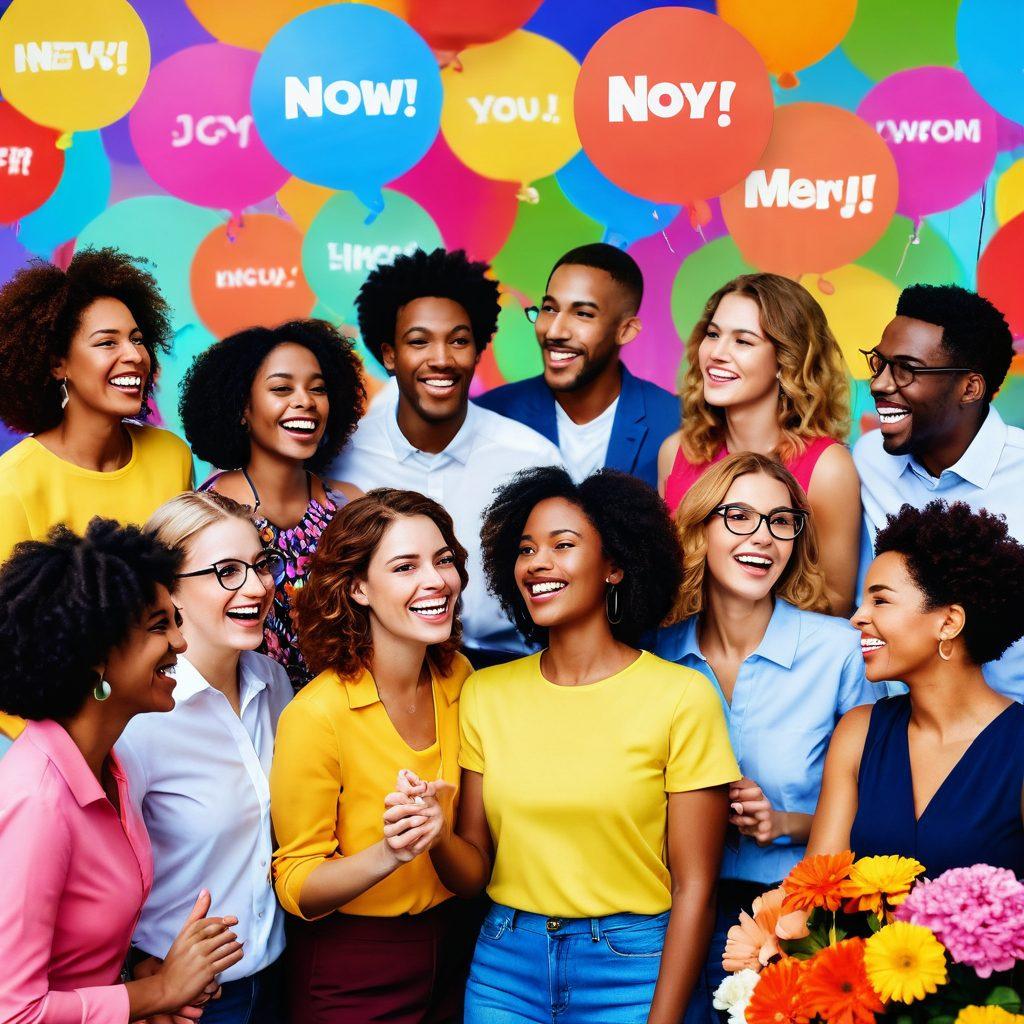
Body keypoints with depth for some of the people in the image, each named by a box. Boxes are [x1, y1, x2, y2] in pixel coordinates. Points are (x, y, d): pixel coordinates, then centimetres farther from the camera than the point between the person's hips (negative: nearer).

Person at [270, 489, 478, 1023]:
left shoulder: (457, 675, -5)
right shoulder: (314, 715, -22)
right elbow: (295, 887, -16)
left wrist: (435, 829, -13)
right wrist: (388, 854, -33)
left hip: (451, 953, 5)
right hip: (350, 977, -5)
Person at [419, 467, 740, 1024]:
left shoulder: (681, 697, -10)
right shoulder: (485, 694, 1)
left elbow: (694, 889, -9)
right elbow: (474, 871, 2)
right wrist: (435, 833, -18)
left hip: (630, 975, -3)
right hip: (505, 967, 3)